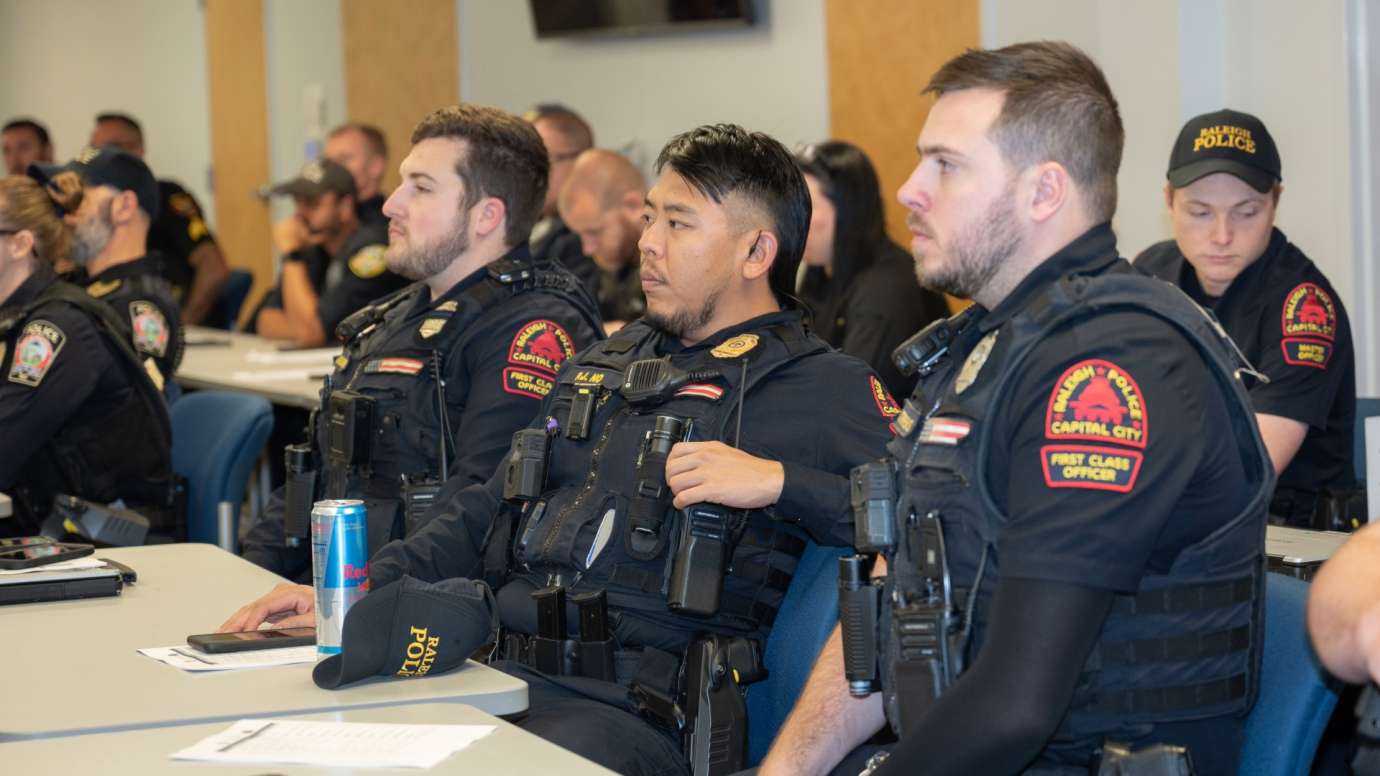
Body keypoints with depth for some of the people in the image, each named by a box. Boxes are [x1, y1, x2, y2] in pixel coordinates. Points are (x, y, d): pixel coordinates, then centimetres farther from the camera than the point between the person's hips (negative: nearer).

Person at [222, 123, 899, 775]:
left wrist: (776, 481, -16)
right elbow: (486, 513, 28)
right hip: (489, 671, 6)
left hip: (630, 705, -6)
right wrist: (358, 589, 15)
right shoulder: (607, 363, 25)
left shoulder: (820, 389, 3)